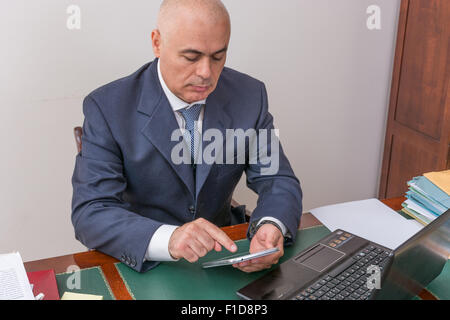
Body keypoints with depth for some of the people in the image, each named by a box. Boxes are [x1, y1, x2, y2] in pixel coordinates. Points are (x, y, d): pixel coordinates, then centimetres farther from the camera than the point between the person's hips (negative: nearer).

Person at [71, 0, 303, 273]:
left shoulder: (249, 95, -6)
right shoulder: (107, 107, -15)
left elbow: (278, 181, -2)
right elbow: (89, 214, -21)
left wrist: (272, 227, -26)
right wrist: (168, 239, -40)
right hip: (141, 266, -1)